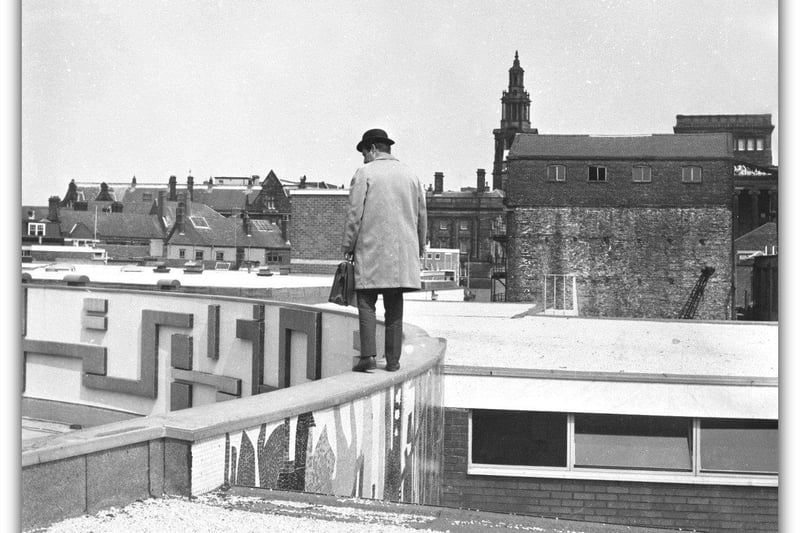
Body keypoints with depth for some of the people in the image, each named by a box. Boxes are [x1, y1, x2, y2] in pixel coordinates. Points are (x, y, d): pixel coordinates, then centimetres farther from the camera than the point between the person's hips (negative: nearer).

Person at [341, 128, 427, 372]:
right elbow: (422, 216, 13)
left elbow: (355, 214, -8)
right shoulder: (410, 175, 11)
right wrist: (419, 248, 22)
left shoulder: (365, 173, -4)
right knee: (394, 306, 8)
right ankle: (393, 360, 7)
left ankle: (368, 355, -14)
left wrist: (348, 246, -1)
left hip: (371, 251, -4)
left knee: (366, 303, -2)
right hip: (402, 252, 4)